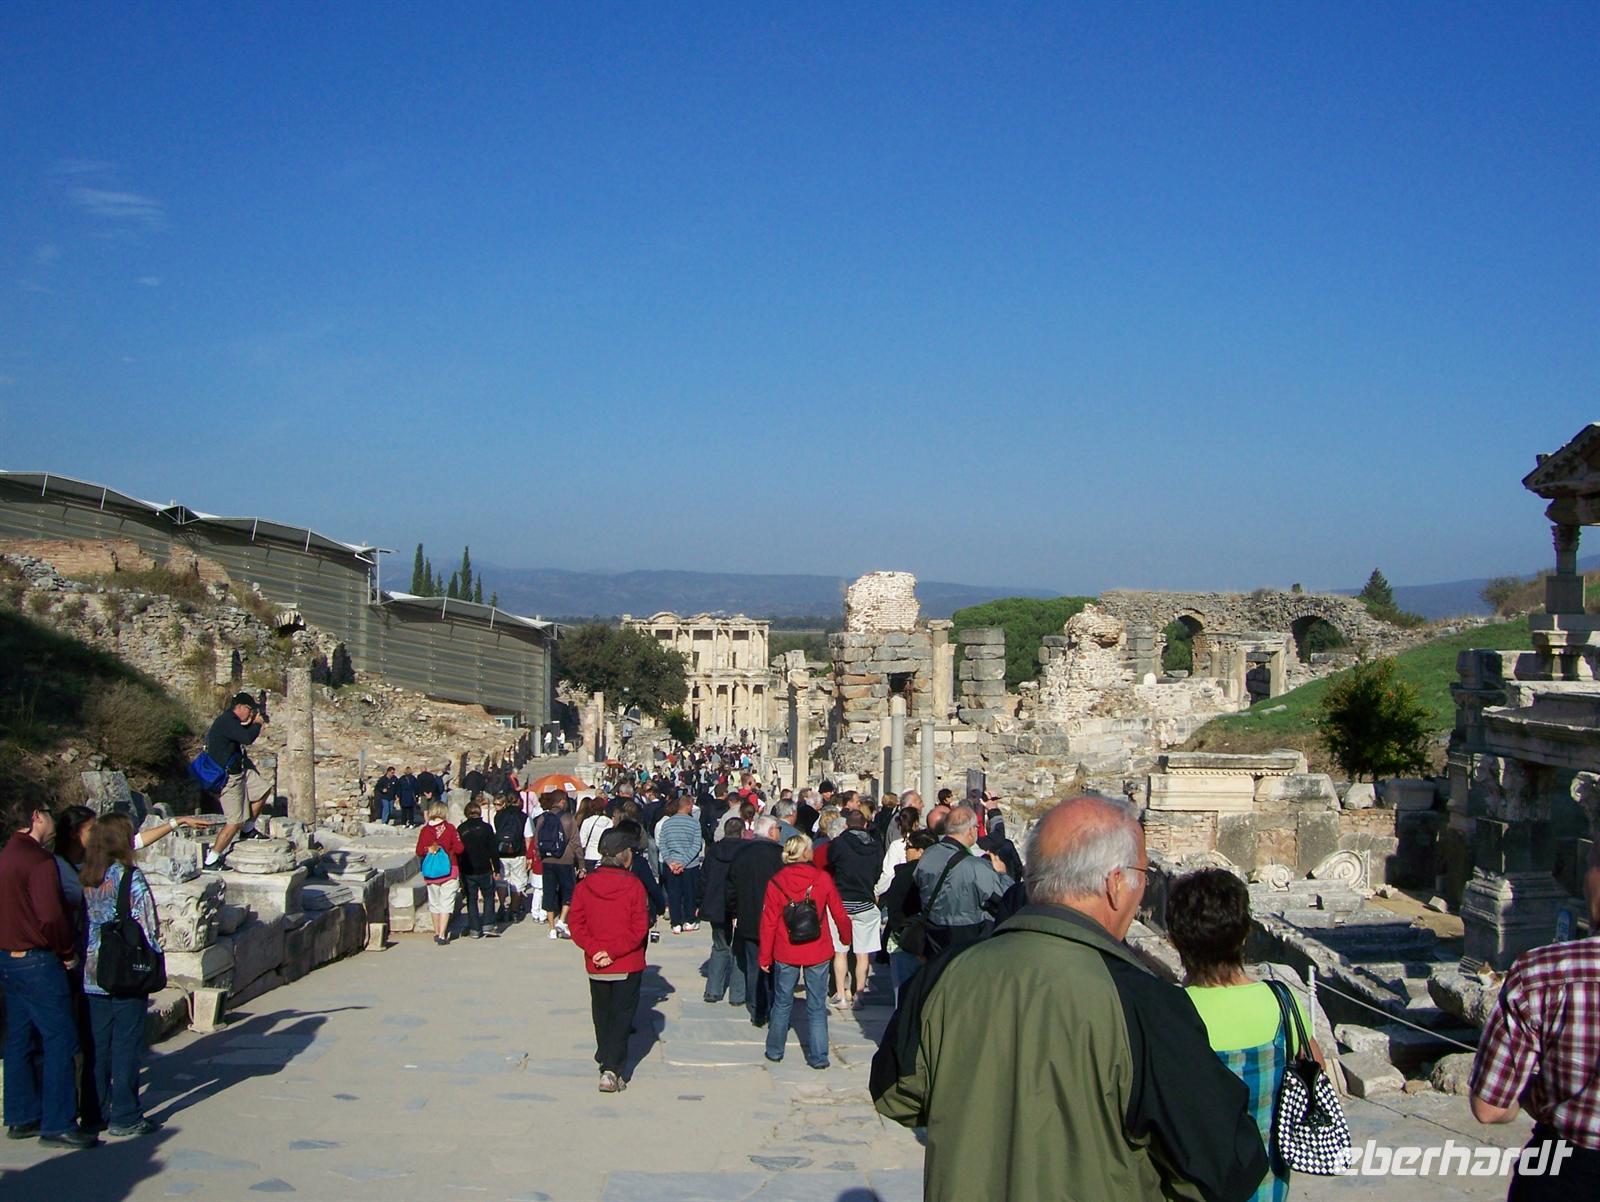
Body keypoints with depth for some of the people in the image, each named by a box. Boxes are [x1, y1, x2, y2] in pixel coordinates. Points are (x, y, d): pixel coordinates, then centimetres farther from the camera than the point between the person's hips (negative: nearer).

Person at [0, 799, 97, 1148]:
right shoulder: (38, 860, -16)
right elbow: (51, 915, -23)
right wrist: (68, 952, -8)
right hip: (37, 960, -9)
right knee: (60, 1039, -5)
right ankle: (57, 1124, -4)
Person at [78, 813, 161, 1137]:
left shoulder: (84, 878, 2)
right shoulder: (130, 877, -13)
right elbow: (147, 927, -13)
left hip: (92, 974, 5)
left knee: (97, 1046, 13)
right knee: (126, 1045, 2)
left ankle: (97, 1111, 20)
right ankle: (125, 1117, 5)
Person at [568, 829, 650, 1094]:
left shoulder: (585, 885, -2)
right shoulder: (633, 885, -11)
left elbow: (577, 927, -5)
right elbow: (640, 929, -15)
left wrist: (595, 950, -10)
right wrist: (614, 952, -13)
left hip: (595, 966, 3)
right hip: (628, 965, -3)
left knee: (602, 1015, 19)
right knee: (622, 1017, 2)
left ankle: (606, 1062, 31)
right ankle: (613, 1070, -9)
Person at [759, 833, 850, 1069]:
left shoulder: (776, 882, -6)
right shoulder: (822, 879, -8)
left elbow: (768, 922, -3)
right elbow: (838, 913, 1)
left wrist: (765, 956, 6)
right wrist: (846, 935, 20)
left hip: (785, 954, 1)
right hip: (818, 952, -1)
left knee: (782, 1003, 16)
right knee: (816, 1006, 8)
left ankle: (775, 1050, 24)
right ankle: (818, 1056, 9)